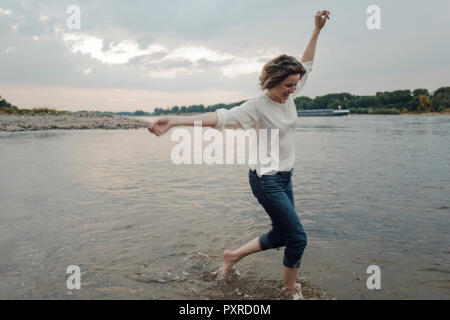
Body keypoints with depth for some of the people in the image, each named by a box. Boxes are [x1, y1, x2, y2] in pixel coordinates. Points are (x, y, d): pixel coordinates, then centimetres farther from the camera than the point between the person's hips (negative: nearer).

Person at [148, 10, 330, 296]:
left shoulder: (289, 97, 3)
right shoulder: (257, 107, -19)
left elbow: (306, 65, 16)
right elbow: (219, 117, -28)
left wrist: (317, 30, 14)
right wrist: (176, 121, -39)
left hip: (285, 178, 9)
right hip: (266, 180, -9)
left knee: (281, 235, 16)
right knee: (297, 237, -3)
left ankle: (234, 255, 34)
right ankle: (291, 290, 20)